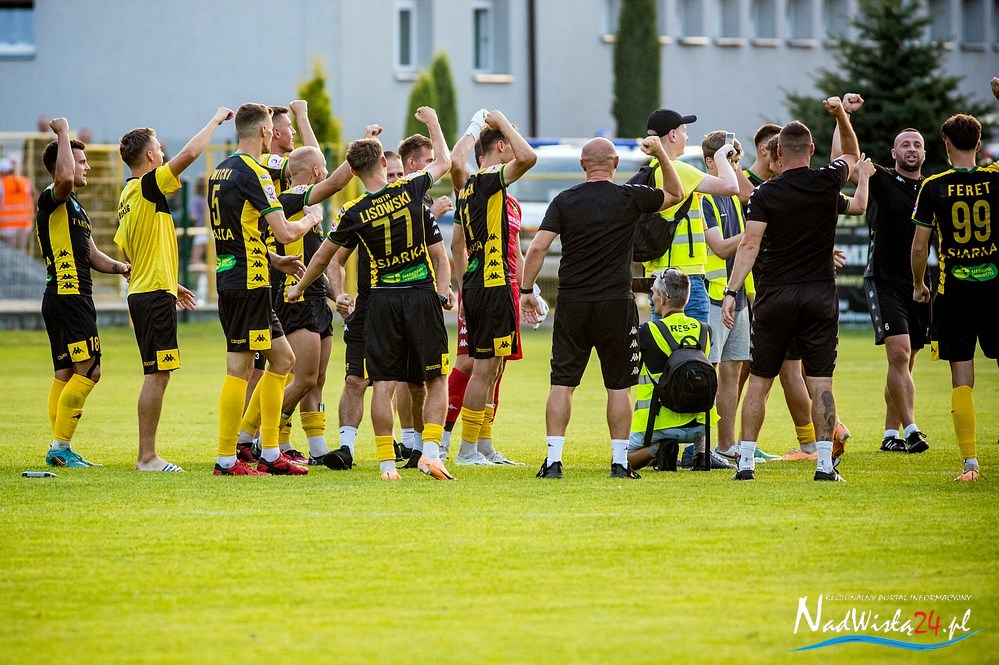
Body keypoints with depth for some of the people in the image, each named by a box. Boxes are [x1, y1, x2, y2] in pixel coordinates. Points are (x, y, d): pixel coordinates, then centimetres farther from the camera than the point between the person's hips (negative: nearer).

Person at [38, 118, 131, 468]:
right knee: (88, 371, -13)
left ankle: (58, 450, 11)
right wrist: (63, 132, -22)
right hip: (67, 297, -11)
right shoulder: (52, 200, -9)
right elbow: (64, 177, -34)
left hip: (73, 298, 11)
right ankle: (61, 446, -12)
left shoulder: (73, 207, 22)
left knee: (66, 373, 10)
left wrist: (119, 267, 6)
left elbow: (91, 255, 25)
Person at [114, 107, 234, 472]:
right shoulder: (148, 187, -12)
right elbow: (190, 153, -22)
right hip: (155, 294, -10)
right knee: (157, 374, -8)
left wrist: (172, 285, 27)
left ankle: (147, 455, 14)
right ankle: (147, 456, -9)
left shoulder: (129, 195, 16)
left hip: (141, 292, 10)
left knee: (156, 375, 13)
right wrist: (216, 119, -7)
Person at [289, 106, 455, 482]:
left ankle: (387, 461, -3)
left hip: (383, 299, 0)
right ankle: (431, 451, -6)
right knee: (436, 380, 8)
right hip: (422, 295, 0)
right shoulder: (410, 189, -5)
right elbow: (444, 162, 15)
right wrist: (432, 121, 30)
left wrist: (299, 288, 25)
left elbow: (324, 257, 8)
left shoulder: (354, 213, -5)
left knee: (383, 384, 2)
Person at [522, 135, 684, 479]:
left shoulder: (564, 200, 0)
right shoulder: (630, 198, -2)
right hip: (616, 303, -1)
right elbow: (676, 194, 15)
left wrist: (526, 289, 4)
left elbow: (537, 247, -5)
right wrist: (662, 154, 17)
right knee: (619, 386, 7)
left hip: (571, 304, 1)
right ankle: (620, 462, 6)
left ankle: (553, 461, -2)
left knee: (562, 383, 4)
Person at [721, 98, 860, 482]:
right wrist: (841, 114, 16)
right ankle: (825, 462, -7)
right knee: (820, 382, -1)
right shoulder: (829, 182, 1)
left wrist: (732, 292, -13)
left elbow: (749, 244, -11)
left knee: (759, 381, 6)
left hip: (775, 295, -1)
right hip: (820, 294, 1)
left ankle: (746, 461, 6)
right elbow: (852, 155, 23)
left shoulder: (765, 194, -4)